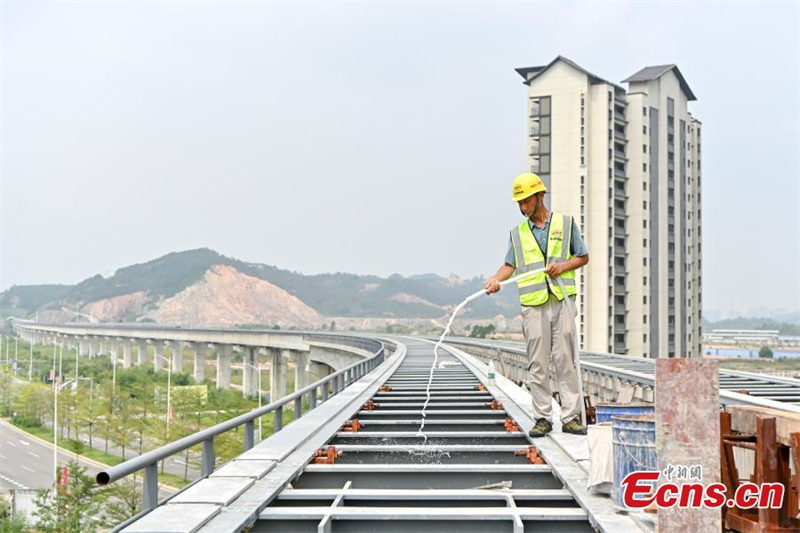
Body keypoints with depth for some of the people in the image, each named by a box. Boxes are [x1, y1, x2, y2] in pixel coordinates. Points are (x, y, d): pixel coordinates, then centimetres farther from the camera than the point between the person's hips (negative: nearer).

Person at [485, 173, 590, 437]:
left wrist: (563, 266, -6)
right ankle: (543, 418, 5)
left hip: (562, 301, -1)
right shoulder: (518, 233, 15)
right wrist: (496, 279, -11)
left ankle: (571, 417, 1)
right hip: (533, 306, 1)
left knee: (565, 360, -3)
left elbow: (583, 256, 12)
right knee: (537, 364, -1)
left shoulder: (565, 223, 9)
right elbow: (510, 264, 9)